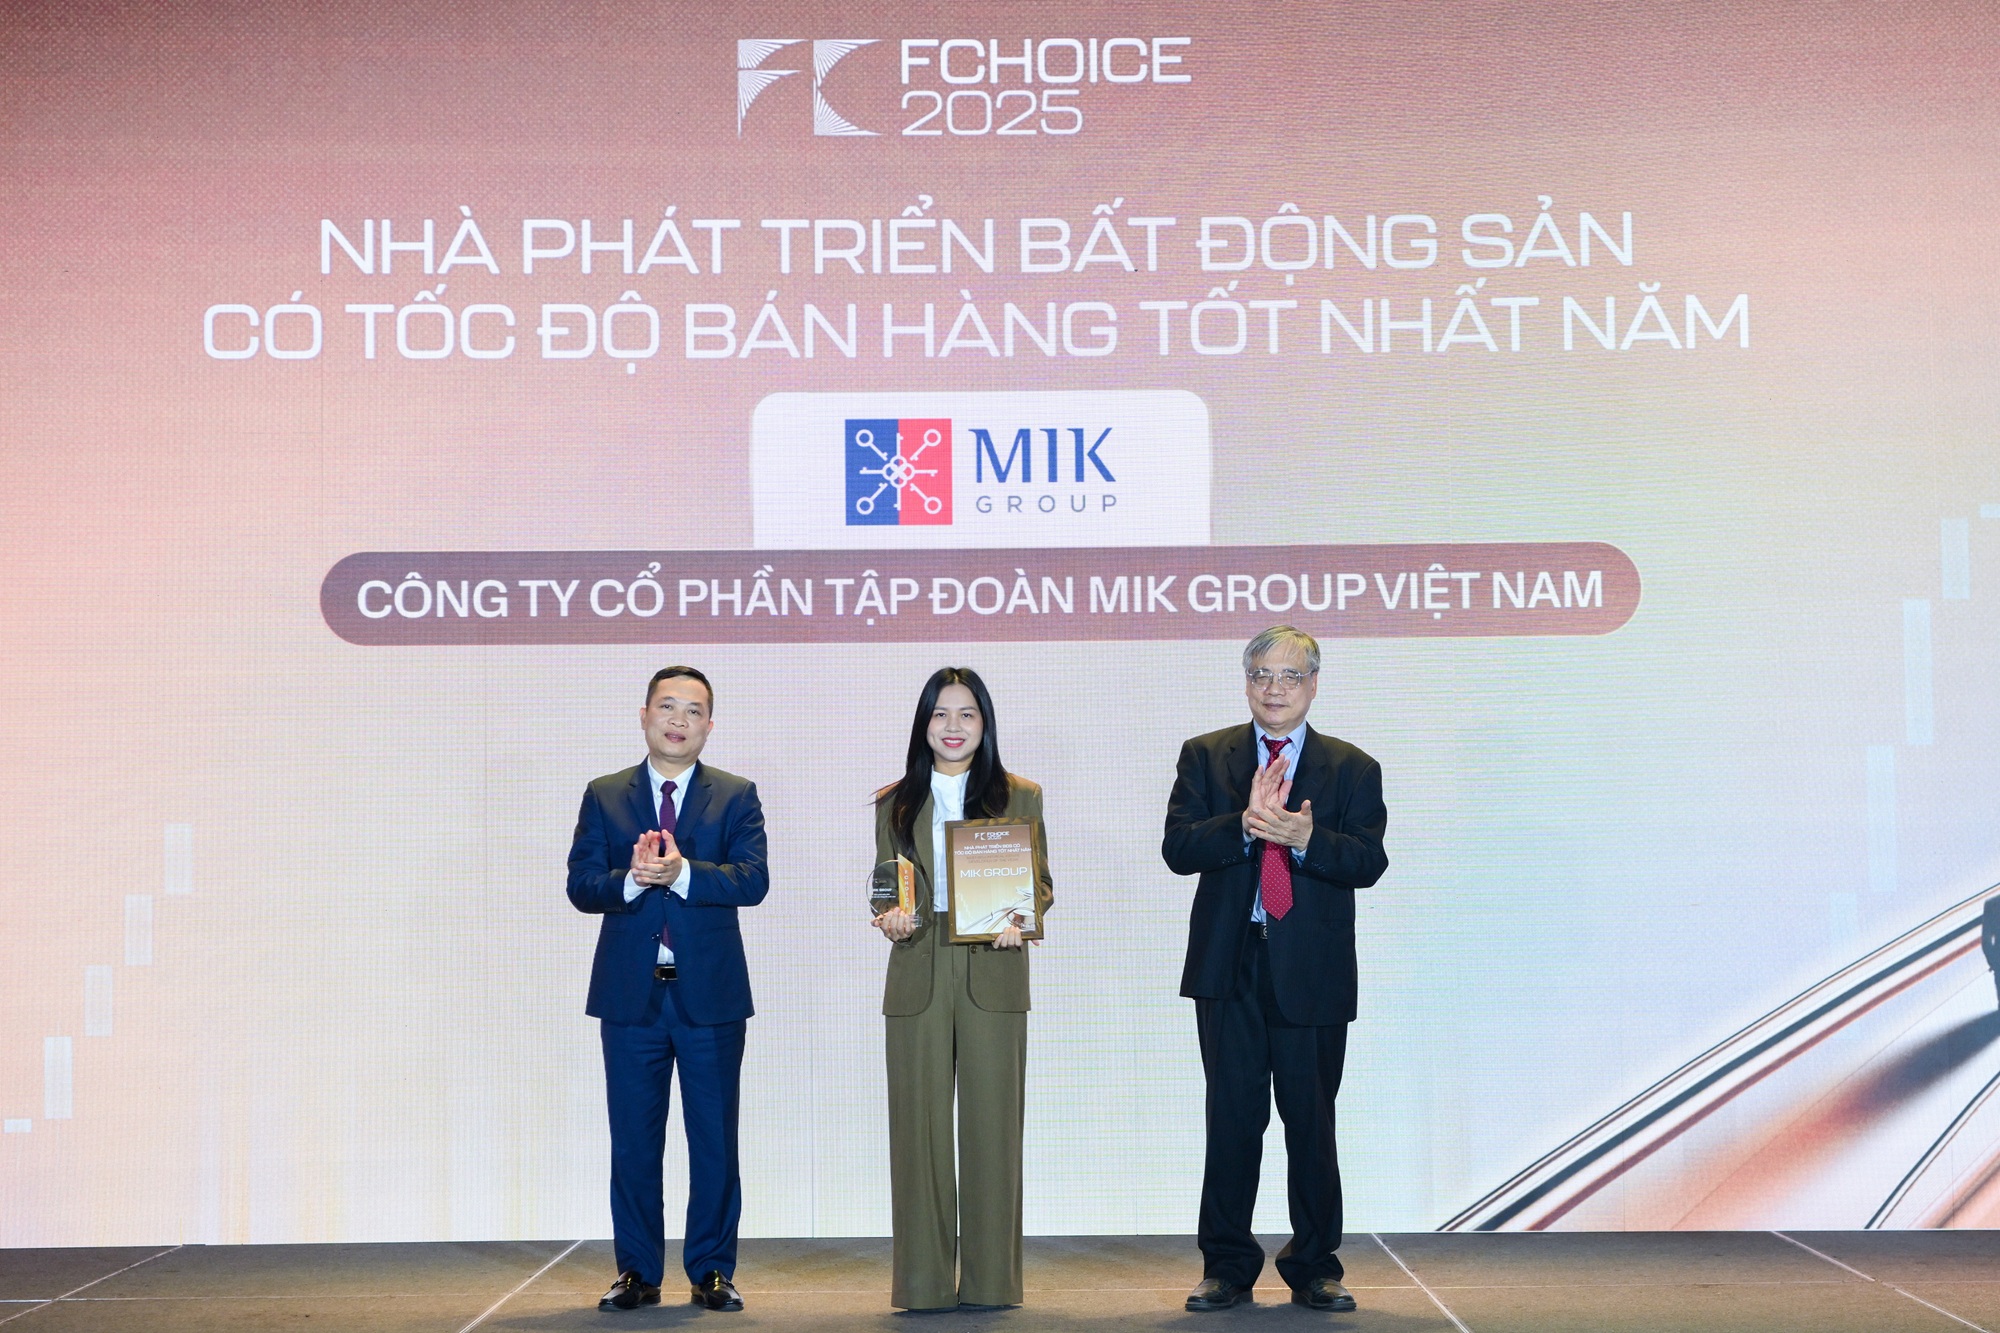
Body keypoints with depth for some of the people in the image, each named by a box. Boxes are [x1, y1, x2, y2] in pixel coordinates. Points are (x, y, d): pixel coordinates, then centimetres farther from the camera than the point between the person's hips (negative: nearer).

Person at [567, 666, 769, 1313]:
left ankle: (712, 1271, 14)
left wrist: (682, 873, -24)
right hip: (631, 993, 1)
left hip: (711, 993, -1)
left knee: (715, 1139, 4)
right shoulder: (604, 796, 8)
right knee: (633, 1140, 6)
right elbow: (580, 885, -2)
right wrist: (630, 880, -21)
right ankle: (637, 1272, 16)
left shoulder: (736, 796, 5)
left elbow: (753, 880, -9)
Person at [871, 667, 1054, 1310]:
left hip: (993, 977, -1)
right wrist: (890, 916, -9)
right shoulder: (894, 803, 13)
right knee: (918, 1124, 0)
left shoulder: (1019, 797, 10)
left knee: (992, 1125, -1)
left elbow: (1041, 883, 7)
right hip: (917, 979, 1)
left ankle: (990, 1279, 6)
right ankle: (923, 1280, 5)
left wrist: (1017, 919, -13)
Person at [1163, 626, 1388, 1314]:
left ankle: (1314, 1268, 18)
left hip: (1312, 971, 0)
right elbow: (1177, 847, -5)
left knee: (1311, 1119, 6)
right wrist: (1245, 823, -21)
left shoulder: (1352, 768, 6)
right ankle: (1227, 1265, 15)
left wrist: (1304, 838, -24)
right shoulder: (1205, 756, 8)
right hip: (1229, 967, 0)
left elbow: (1368, 862, -6)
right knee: (1233, 1117, 5)